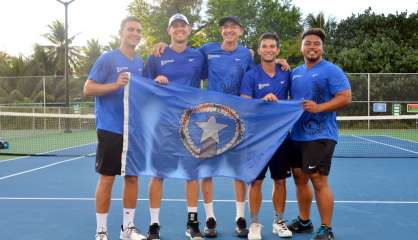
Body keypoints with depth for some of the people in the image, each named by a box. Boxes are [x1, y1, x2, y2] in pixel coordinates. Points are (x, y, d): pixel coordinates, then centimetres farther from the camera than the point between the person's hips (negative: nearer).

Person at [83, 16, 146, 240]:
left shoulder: (140, 63, 12)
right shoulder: (107, 59, -6)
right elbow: (88, 89, -9)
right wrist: (115, 85, -22)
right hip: (111, 129, -6)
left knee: (132, 177, 9)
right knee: (107, 179, 0)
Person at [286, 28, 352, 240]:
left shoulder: (331, 70, -6)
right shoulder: (294, 73, 15)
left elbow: (345, 97, -14)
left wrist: (319, 107, -24)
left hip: (320, 135, -7)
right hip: (297, 135, 7)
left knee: (318, 180, -7)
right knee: (300, 178, 12)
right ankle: (304, 221, 27)